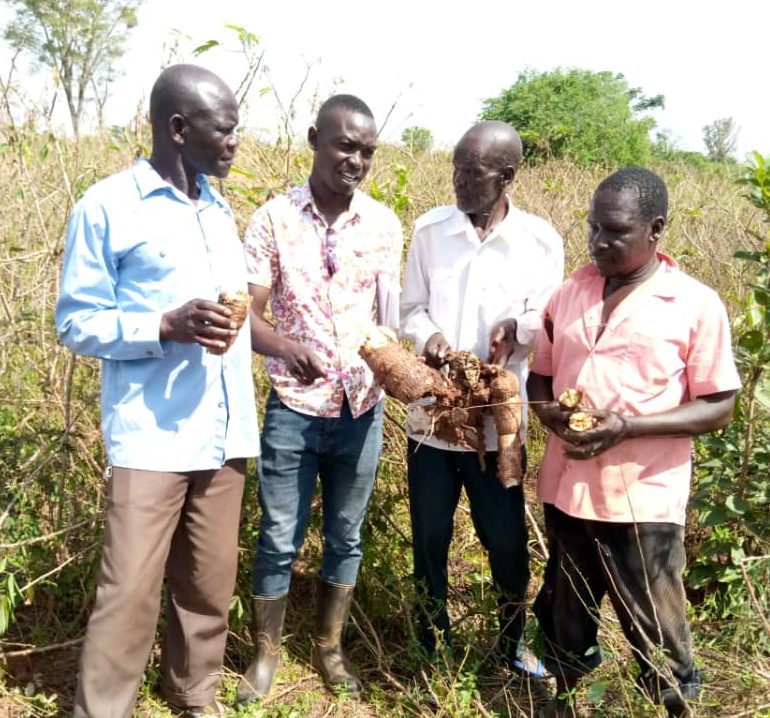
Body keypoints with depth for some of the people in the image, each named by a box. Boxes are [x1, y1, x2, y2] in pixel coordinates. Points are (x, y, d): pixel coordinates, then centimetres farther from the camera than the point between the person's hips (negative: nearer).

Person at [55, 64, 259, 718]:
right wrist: (167, 327, -20)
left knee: (209, 586, 13)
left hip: (224, 434, 6)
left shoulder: (219, 210, 15)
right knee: (130, 594, -2)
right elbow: (77, 323, -5)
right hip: (152, 439, -6)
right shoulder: (107, 208, -5)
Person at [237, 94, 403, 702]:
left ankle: (330, 647, 35)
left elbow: (391, 316, 4)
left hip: (362, 410, 2)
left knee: (346, 536, 16)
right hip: (294, 408, -2)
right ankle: (266, 653, 30)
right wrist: (287, 348, -28)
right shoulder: (274, 217, -6)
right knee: (279, 540, 9)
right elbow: (245, 313, -8)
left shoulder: (384, 224, 0)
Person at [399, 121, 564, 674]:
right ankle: (432, 644, 36)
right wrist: (427, 336, -17)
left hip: (499, 418, -1)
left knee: (507, 540, 10)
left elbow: (547, 323, -1)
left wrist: (515, 329, -24)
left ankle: (512, 641, 37)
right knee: (430, 537, 13)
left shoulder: (541, 241, -5)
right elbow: (411, 309, 5)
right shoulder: (429, 230, 0)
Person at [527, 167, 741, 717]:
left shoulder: (697, 305, -8)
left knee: (658, 642, 8)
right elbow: (540, 376, 14)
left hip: (644, 500, -4)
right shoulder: (569, 294, 5)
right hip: (567, 490, 5)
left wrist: (629, 427, -21)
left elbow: (718, 408, -8)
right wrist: (549, 412, -9)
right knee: (564, 626, 20)